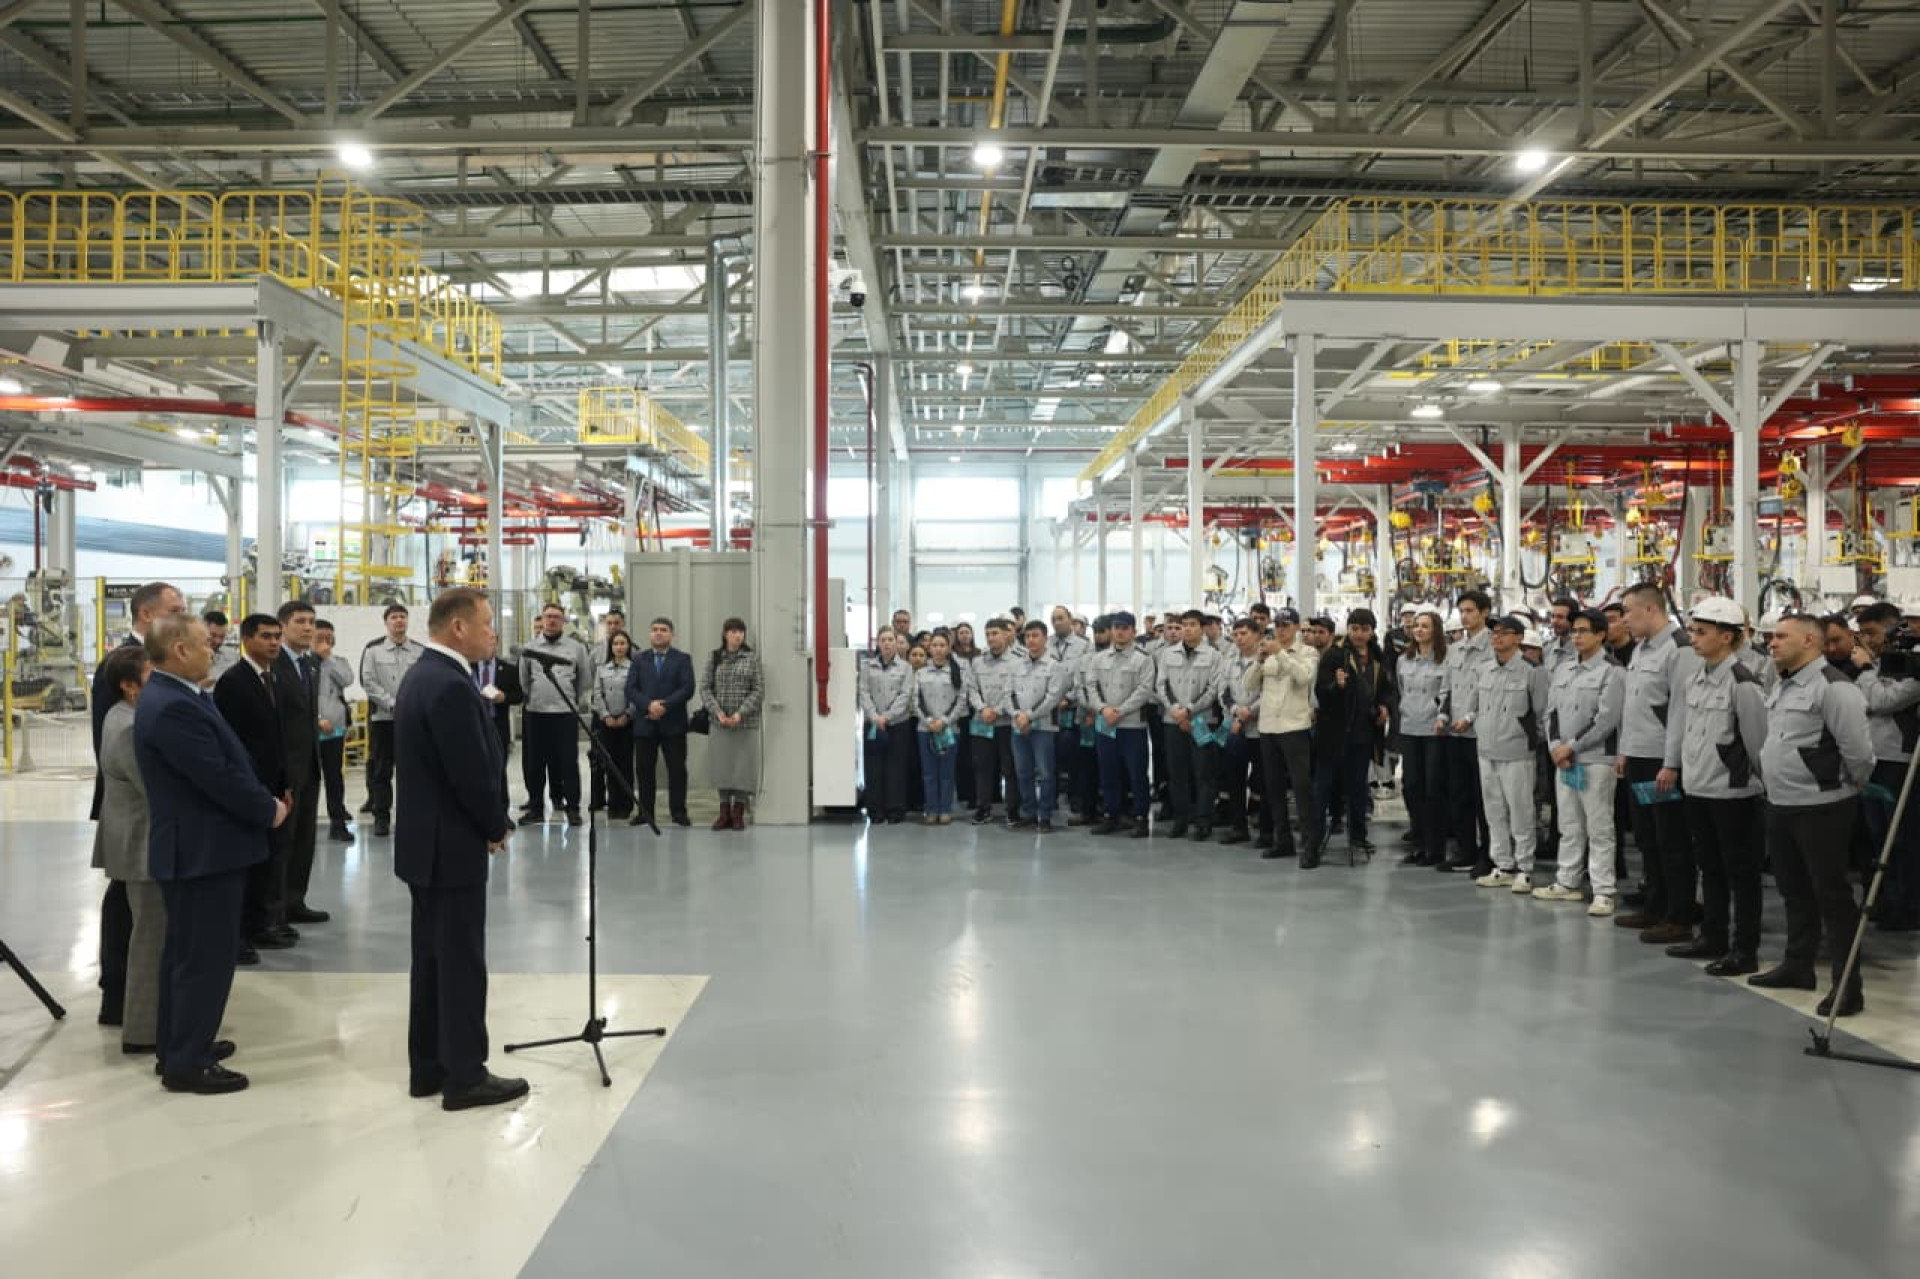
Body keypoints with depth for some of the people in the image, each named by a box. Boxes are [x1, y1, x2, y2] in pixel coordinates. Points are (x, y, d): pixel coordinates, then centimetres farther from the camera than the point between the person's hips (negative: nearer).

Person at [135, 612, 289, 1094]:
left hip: (196, 846, 11)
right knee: (206, 957, -2)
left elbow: (223, 764, 13)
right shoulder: (173, 707, -24)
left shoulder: (175, 697, 9)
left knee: (184, 952, 19)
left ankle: (178, 1045, 31)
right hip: (203, 850, -11)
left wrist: (266, 799, 5)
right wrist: (270, 810, -11)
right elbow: (219, 777, -25)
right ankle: (187, 1062, 7)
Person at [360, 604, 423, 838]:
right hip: (382, 716, -1)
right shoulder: (373, 650, 3)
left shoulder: (420, 651, 5)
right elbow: (368, 682, -3)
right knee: (381, 769, 3)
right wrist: (393, 704, -12)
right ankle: (381, 817, 11)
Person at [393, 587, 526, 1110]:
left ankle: (429, 1068, 24)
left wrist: (487, 823, 10)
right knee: (461, 963, -1)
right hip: (453, 845, -10)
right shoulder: (451, 686, -22)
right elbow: (473, 774, -23)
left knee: (433, 958, 15)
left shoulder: (421, 675, 10)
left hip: (426, 840, 10)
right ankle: (464, 1076, 7)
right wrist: (497, 826, -6)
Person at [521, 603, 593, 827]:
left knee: (568, 762, -2)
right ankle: (536, 807, 17)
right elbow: (523, 681, 12)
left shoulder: (577, 648, 3)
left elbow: (586, 680, 9)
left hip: (566, 713, -2)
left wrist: (579, 702, 7)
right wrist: (529, 700, 9)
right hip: (535, 713, 2)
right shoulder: (530, 648, 6)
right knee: (534, 763, 7)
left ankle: (572, 808, 5)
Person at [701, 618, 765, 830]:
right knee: (722, 766, 3)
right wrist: (717, 711, -11)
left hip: (746, 722, -1)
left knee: (743, 766, -1)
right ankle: (725, 814, 12)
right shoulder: (714, 657, 7)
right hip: (720, 723, 2)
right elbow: (705, 687, 4)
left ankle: (738, 814, 8)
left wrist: (740, 713, -13)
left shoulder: (752, 657, 2)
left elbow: (759, 690, -2)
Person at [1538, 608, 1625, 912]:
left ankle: (1603, 892, 1)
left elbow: (1606, 720, -14)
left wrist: (1571, 747, -13)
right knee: (1569, 825, 14)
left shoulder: (1611, 672, -8)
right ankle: (1567, 883, 23)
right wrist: (1555, 746, -3)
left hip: (1595, 759, -7)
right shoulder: (1562, 669, 13)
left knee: (1599, 828, -3)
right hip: (1561, 759, 7)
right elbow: (1552, 710, 12)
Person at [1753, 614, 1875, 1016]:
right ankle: (1797, 966, 31)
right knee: (1794, 890, 18)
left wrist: (1850, 788, -3)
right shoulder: (1781, 687, 13)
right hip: (1780, 805, 9)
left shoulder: (1833, 687, -16)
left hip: (1821, 807, -9)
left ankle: (1847, 983, 6)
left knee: (1831, 894, -2)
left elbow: (1858, 750, -18)